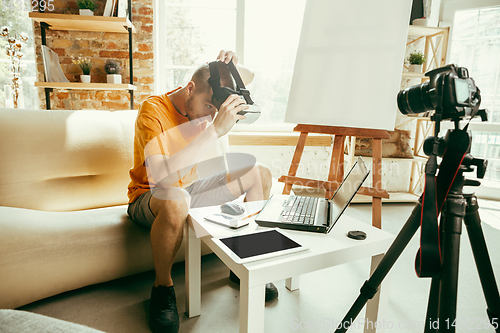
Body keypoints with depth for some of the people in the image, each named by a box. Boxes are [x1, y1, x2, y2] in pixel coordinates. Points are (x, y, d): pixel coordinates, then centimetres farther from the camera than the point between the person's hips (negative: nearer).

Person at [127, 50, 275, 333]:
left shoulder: (202, 104, -4)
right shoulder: (153, 110, -24)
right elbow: (161, 176, -39)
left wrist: (234, 67, -18)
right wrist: (215, 130, -41)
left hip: (189, 188, 7)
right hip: (150, 198, -6)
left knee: (261, 174, -3)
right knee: (175, 200, -44)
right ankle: (162, 286, -16)